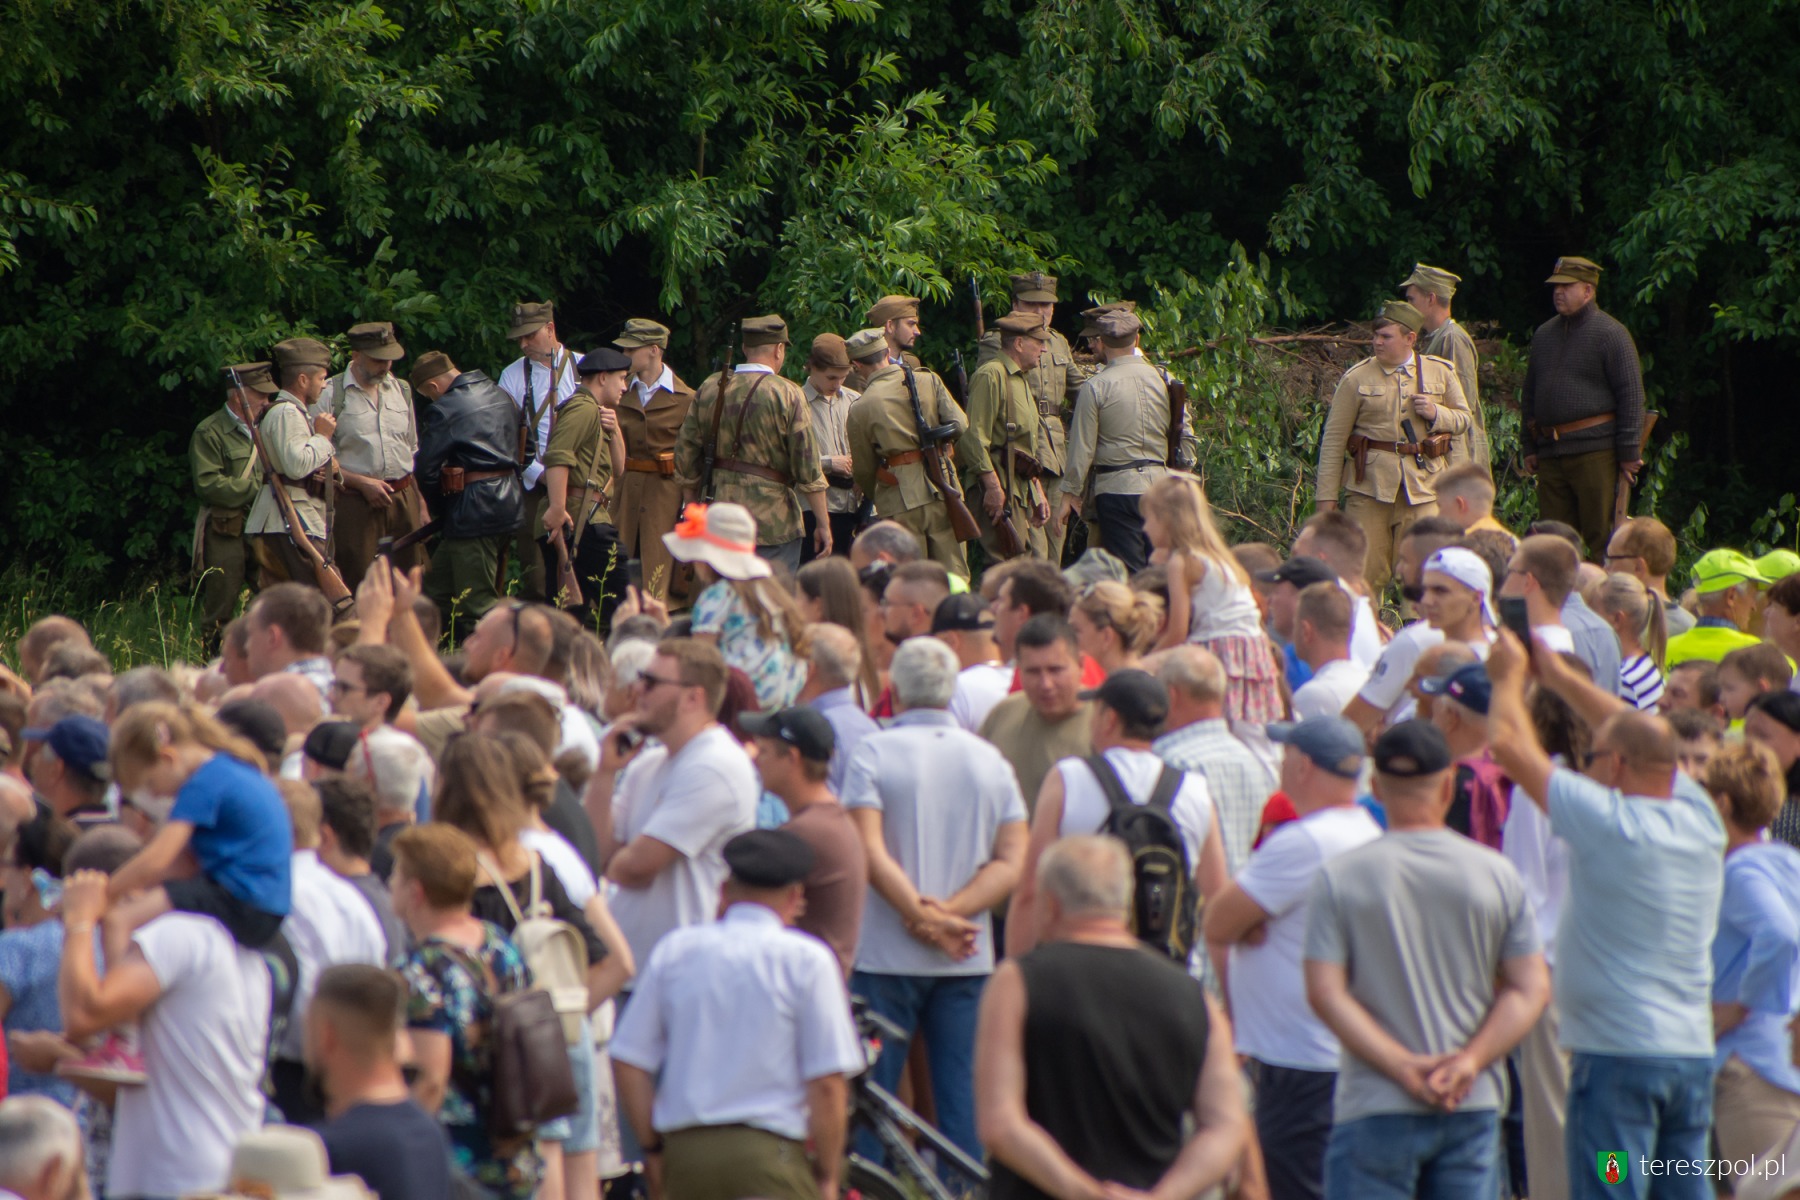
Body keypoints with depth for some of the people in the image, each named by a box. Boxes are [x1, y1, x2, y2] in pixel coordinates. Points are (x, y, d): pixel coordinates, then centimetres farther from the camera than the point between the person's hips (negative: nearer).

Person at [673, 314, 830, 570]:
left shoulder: (709, 389, 6)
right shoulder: (789, 395, -8)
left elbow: (685, 454, 10)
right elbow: (808, 468, -9)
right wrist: (823, 523, -2)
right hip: (771, 522, -5)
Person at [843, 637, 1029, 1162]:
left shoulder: (875, 753, -4)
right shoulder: (991, 760, 8)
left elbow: (871, 853, -14)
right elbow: (1012, 862, 0)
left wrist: (925, 916, -14)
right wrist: (949, 913, -8)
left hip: (886, 958, -3)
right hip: (968, 962, 3)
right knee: (964, 1101, 5)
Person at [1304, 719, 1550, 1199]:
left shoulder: (1340, 877, -3)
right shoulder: (1497, 873, 1)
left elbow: (1325, 992, -9)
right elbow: (1531, 988, -1)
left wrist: (1404, 1066, -10)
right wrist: (1471, 1061, -7)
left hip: (1375, 1108, -2)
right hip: (1474, 1106, 2)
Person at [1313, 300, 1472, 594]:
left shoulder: (1441, 372, 8)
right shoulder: (1357, 378, 3)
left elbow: (1464, 419, 17)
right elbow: (1333, 438, 4)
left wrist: (1436, 413, -6)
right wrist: (1326, 495, 0)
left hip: (1423, 483, 1)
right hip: (1370, 486, -1)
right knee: (1365, 570, -3)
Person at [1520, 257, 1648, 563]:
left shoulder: (1609, 334, -2)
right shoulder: (1544, 335, 18)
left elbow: (1631, 395, -6)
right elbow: (1529, 394, 24)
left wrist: (1628, 451, -10)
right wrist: (1529, 446, 17)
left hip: (1595, 449, -6)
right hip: (1550, 453, 7)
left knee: (1600, 533, -6)